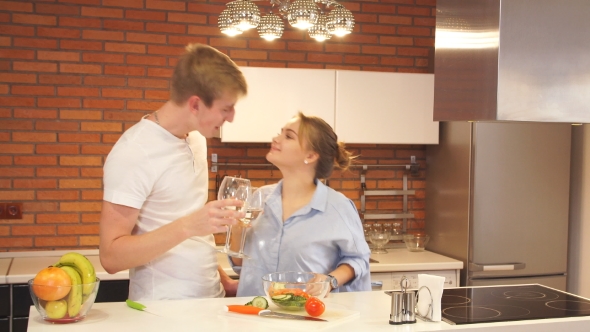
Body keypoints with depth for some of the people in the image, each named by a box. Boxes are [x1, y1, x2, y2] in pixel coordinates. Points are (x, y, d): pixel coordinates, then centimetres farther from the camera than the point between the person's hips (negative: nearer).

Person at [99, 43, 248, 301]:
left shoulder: (196, 139, 7)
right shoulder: (133, 153, -15)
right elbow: (111, 256, -17)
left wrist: (222, 279, 11)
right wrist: (187, 226, -26)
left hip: (211, 300, 5)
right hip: (164, 310, -5)